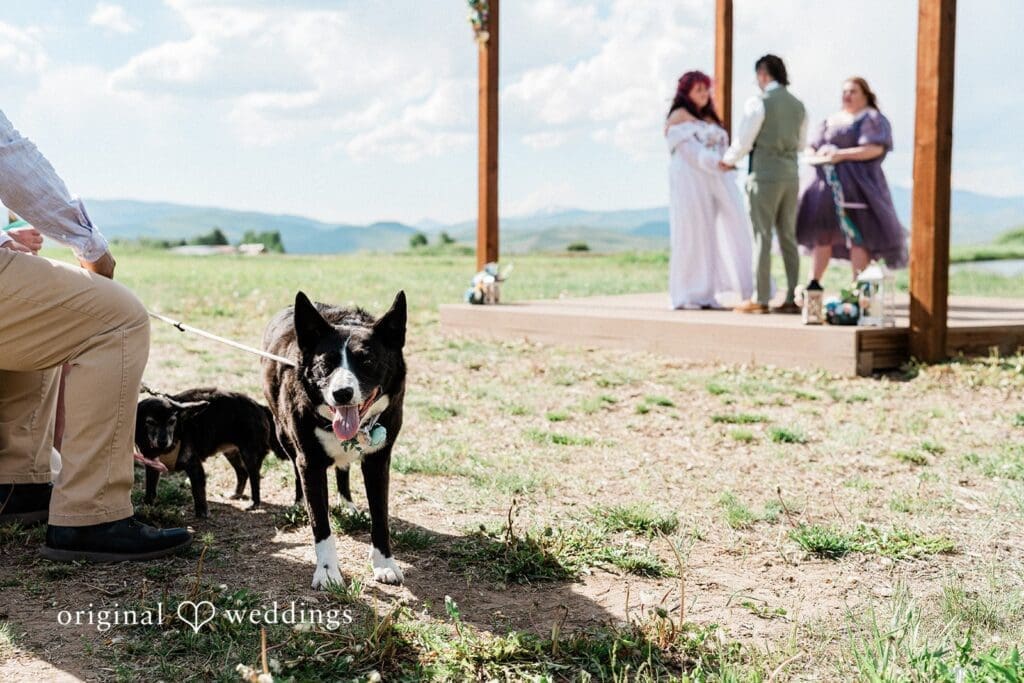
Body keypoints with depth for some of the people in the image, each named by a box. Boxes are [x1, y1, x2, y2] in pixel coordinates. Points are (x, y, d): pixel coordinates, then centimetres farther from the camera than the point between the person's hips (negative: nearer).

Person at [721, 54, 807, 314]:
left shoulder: (758, 102, -9)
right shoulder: (798, 105, 11)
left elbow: (743, 142, -7)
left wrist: (728, 160, 11)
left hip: (765, 175, -6)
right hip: (791, 176, 6)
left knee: (762, 237, -3)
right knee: (788, 237, 9)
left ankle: (761, 299, -2)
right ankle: (793, 298, 9)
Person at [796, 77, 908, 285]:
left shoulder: (872, 119, 1)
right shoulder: (832, 120, 20)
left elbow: (875, 149, -14)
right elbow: (814, 147, 18)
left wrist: (841, 154, -20)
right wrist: (818, 155, -7)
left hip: (857, 182, -6)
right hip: (828, 181, 7)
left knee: (858, 235, -10)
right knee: (822, 231, 6)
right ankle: (815, 282, 10)